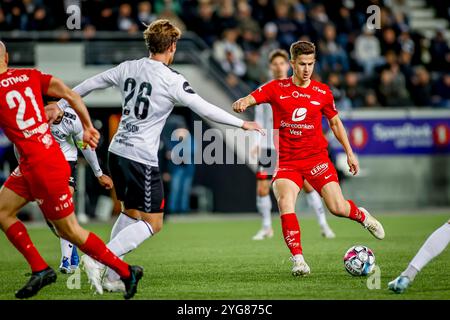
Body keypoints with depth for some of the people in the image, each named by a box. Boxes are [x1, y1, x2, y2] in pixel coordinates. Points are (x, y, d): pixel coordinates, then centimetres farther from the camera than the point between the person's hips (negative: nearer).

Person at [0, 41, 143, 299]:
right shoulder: (30, 75, 4)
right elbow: (71, 95, 1)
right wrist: (87, 127, 10)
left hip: (42, 166, -8)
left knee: (70, 231, 5)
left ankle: (126, 272, 14)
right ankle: (40, 269, 15)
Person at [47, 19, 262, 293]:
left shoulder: (129, 68, 7)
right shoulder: (172, 80, -11)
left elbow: (90, 84, 15)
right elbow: (205, 109, -10)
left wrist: (60, 105, 27)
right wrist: (242, 123, 0)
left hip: (117, 151, 7)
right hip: (142, 158, -7)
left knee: (131, 213, 21)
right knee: (153, 223, 1)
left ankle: (111, 277, 16)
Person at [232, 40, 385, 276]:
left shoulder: (323, 92, 5)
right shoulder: (276, 88, 1)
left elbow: (335, 122, 17)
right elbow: (247, 100, -8)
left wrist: (349, 153, 15)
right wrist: (240, 104, -32)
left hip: (316, 157, 0)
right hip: (287, 162, 0)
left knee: (337, 208, -9)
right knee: (285, 203, -25)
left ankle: (361, 215, 27)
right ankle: (298, 260, -20)